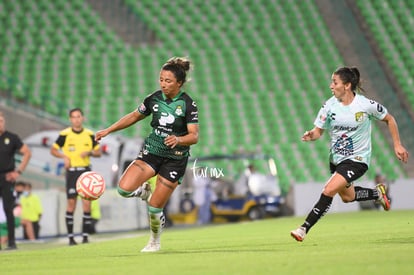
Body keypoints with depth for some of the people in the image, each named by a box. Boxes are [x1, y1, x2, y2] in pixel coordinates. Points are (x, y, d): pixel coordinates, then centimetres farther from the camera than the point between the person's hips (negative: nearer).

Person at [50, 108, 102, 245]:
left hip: (86, 171, 2)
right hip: (71, 171, -2)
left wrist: (90, 152, -9)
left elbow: (98, 152, 12)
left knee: (87, 203, -4)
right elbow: (53, 150, 6)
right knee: (71, 203, -4)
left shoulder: (89, 134, 6)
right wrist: (64, 156, -11)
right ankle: (71, 237, 2)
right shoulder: (65, 134, -1)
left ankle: (85, 236, 1)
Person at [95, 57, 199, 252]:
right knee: (124, 189, -19)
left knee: (154, 208, -5)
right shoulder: (154, 98, -1)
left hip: (175, 159, -4)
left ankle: (155, 242, 24)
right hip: (151, 151, 4)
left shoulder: (188, 104, -13)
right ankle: (145, 191, 17)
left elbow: (194, 136, -18)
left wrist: (178, 140, -39)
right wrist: (108, 130, 11)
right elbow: (134, 116, 14)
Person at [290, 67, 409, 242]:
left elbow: (389, 119, -1)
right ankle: (377, 193, 49)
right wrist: (311, 135, -26)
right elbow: (318, 130, -2)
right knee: (347, 197, 21)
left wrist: (397, 145, 0)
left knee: (328, 190, -21)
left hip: (357, 159, -6)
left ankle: (304, 229, -15)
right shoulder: (329, 105, -9)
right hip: (336, 159, 6)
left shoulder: (366, 105, -17)